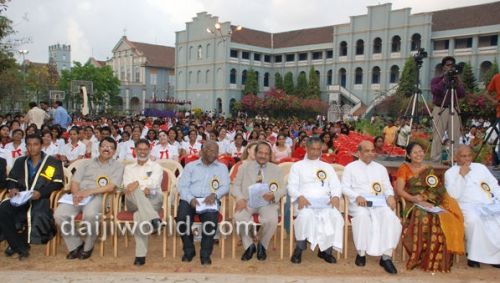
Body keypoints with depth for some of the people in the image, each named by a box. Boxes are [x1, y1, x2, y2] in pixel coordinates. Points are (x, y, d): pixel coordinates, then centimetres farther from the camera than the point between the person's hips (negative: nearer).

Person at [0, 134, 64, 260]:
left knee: (39, 215, -36)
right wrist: (12, 188, -3)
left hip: (42, 199, -4)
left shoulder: (53, 162, 5)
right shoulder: (20, 162, 22)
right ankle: (20, 247, -17)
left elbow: (58, 183, -4)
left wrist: (41, 192, -19)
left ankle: (17, 244, -10)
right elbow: (11, 179, 22)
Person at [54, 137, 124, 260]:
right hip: (79, 195, 4)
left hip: (98, 197, -4)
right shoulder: (88, 163, 22)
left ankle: (88, 247, -9)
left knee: (90, 215, -36)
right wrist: (76, 194, -11)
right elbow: (74, 181, 12)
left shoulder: (117, 166, 10)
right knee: (59, 214, -23)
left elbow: (111, 187, -4)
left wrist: (89, 192, -13)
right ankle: (76, 245, -2)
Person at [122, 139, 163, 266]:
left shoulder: (156, 166, 19)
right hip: (133, 202, 1)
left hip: (153, 200, 0)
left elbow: (154, 182, -4)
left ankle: (140, 255, -39)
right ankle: (153, 218, -59)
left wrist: (138, 183, -20)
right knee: (135, 192, -37)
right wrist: (142, 189, -16)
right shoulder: (129, 168, 26)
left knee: (139, 215, -35)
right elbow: (127, 186, 4)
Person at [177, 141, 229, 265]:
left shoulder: (222, 168, 17)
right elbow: (182, 186, 5)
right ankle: (189, 250, -7)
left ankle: (205, 254, -16)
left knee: (211, 218, -32)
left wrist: (214, 194, -17)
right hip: (190, 199, 1)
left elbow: (225, 187, 5)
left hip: (210, 201, 0)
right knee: (182, 217, -29)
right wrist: (191, 199, -15)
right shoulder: (190, 166, 15)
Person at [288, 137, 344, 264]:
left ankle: (326, 249, -13)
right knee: (306, 215, -36)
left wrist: (336, 196, -11)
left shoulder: (327, 167, 23)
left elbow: (336, 186, 13)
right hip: (304, 201, -2)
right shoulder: (297, 166, 14)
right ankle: (299, 248, -16)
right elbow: (292, 186, 3)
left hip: (325, 202, 3)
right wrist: (299, 197, -19)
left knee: (335, 216, -29)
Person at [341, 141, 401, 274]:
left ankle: (386, 256, -24)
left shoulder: (381, 168, 22)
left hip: (379, 202, 3)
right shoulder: (350, 167, 10)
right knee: (362, 216, -37)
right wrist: (357, 196, -17)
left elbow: (388, 187, 17)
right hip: (358, 203, -3)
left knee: (390, 217, -29)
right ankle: (361, 253, -22)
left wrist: (390, 196, -6)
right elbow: (345, 187, 1)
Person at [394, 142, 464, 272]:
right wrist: (417, 200, -17)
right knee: (425, 218, -36)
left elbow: (437, 189, 8)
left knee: (446, 219, -28)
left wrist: (423, 197, -12)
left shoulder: (429, 169, 18)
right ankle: (420, 257, -24)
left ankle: (438, 259, -18)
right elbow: (399, 190, -5)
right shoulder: (404, 168, 6)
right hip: (413, 204, -3)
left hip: (431, 203, 3)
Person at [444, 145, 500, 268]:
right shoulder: (450, 173, 8)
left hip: (490, 204, 4)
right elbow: (454, 195, -6)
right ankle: (474, 256, -22)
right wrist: (461, 175, -10)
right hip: (468, 206, -4)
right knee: (473, 219, -37)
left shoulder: (480, 167, 20)